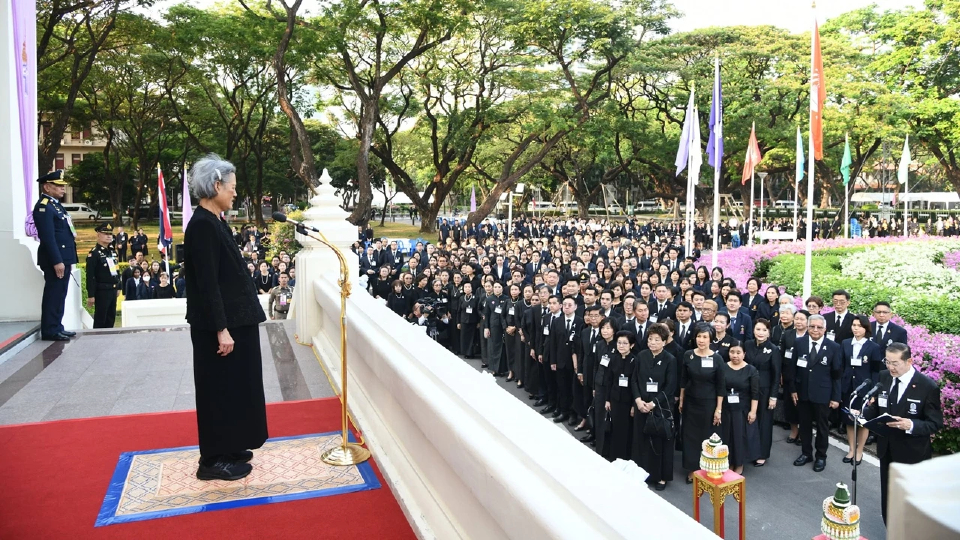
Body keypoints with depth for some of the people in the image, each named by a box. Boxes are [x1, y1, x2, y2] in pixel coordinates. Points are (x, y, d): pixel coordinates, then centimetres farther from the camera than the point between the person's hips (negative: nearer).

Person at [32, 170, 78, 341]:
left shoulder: (55, 204, 17)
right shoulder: (43, 207, -14)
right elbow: (48, 238, -20)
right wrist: (57, 261, -23)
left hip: (63, 258, 10)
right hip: (56, 260, -10)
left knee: (59, 295, 14)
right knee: (53, 295, -5)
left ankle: (57, 327, 22)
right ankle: (50, 331, 1)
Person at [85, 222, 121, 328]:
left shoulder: (112, 251, 12)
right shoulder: (94, 253, -12)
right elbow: (90, 276, -15)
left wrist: (118, 288, 19)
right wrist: (91, 295, -17)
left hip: (113, 290, 8)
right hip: (102, 291, -7)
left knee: (111, 317, 12)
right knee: (100, 319, -1)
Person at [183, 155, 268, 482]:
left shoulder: (214, 221, 11)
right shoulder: (202, 225, -19)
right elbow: (207, 283, -22)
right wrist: (221, 329, -22)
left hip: (233, 320, 10)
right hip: (219, 325, -10)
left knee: (231, 386, 17)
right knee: (218, 389, 2)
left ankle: (227, 449, 31)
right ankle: (213, 460, 15)